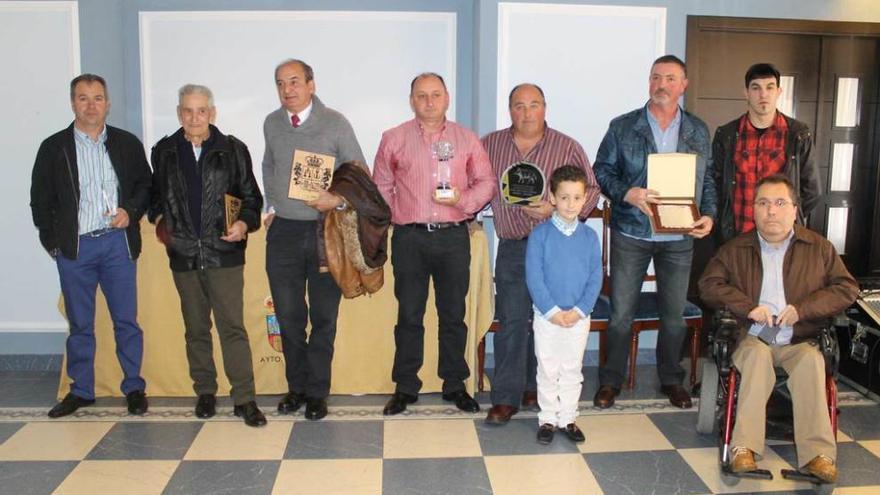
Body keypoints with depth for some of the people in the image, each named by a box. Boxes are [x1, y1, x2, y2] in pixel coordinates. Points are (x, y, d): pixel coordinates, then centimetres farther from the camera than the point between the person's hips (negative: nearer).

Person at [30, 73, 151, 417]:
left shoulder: (127, 144, 6)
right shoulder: (53, 147, 5)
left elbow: (145, 185, 12)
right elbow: (40, 200, 8)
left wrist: (131, 212, -5)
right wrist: (52, 242, 3)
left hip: (117, 242, 0)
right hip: (74, 247, 0)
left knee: (126, 320, 3)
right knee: (79, 324, 9)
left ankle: (134, 388, 15)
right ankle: (81, 390, 22)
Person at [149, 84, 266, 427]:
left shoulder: (233, 150, 1)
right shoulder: (164, 151, 8)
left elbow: (251, 196, 3)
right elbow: (155, 194, 19)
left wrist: (245, 223, -14)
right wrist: (158, 218, 1)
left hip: (224, 254, -3)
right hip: (183, 255, 3)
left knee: (233, 327, -4)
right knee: (196, 328, 13)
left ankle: (244, 399, 2)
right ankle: (205, 392, 26)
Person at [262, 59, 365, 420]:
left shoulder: (335, 123, -4)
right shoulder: (272, 124, 7)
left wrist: (338, 200, -15)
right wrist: (272, 206, 13)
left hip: (325, 230, -3)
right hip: (284, 231, 3)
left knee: (324, 316, 5)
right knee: (289, 316, 8)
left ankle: (317, 392, 18)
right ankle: (297, 386, 24)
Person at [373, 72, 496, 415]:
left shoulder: (467, 139, 8)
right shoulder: (393, 139, 6)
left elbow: (486, 182, 7)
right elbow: (381, 186, 10)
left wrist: (463, 200, -10)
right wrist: (394, 219, 0)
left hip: (453, 236, 1)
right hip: (409, 238, 0)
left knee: (453, 314, 8)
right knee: (409, 315, 5)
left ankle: (455, 385, 22)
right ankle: (405, 388, 17)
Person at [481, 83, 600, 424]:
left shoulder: (567, 147, 2)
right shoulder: (490, 144, 8)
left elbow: (591, 191, 1)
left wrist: (555, 209, -12)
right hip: (512, 247, 1)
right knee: (511, 320, -3)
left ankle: (535, 387, 23)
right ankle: (506, 397, 4)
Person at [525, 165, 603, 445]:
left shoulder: (589, 236, 0)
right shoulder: (540, 234, -8)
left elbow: (596, 278, -1)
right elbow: (533, 277, -11)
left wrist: (580, 310, -11)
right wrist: (552, 311, -16)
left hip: (579, 317, 2)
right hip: (546, 316, -2)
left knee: (572, 370, 13)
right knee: (547, 370, 9)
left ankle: (568, 418, 26)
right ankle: (547, 419, 22)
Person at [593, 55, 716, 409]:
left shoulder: (698, 132, 8)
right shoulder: (623, 127, 0)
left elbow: (708, 178, 12)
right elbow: (602, 170, -1)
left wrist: (708, 214, -4)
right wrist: (627, 193, -18)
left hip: (679, 237, 2)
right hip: (631, 234, -2)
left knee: (674, 314, 12)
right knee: (621, 312, 4)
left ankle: (671, 379, 28)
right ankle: (611, 379, 19)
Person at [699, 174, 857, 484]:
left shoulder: (819, 247, 10)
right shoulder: (736, 249, 10)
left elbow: (848, 288, 6)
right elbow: (709, 284, 3)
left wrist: (803, 308, -9)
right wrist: (748, 307, -12)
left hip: (800, 341, 0)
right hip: (753, 339, 0)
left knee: (812, 361, -32)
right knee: (757, 355, -33)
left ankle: (817, 454, -36)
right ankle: (744, 448, -41)